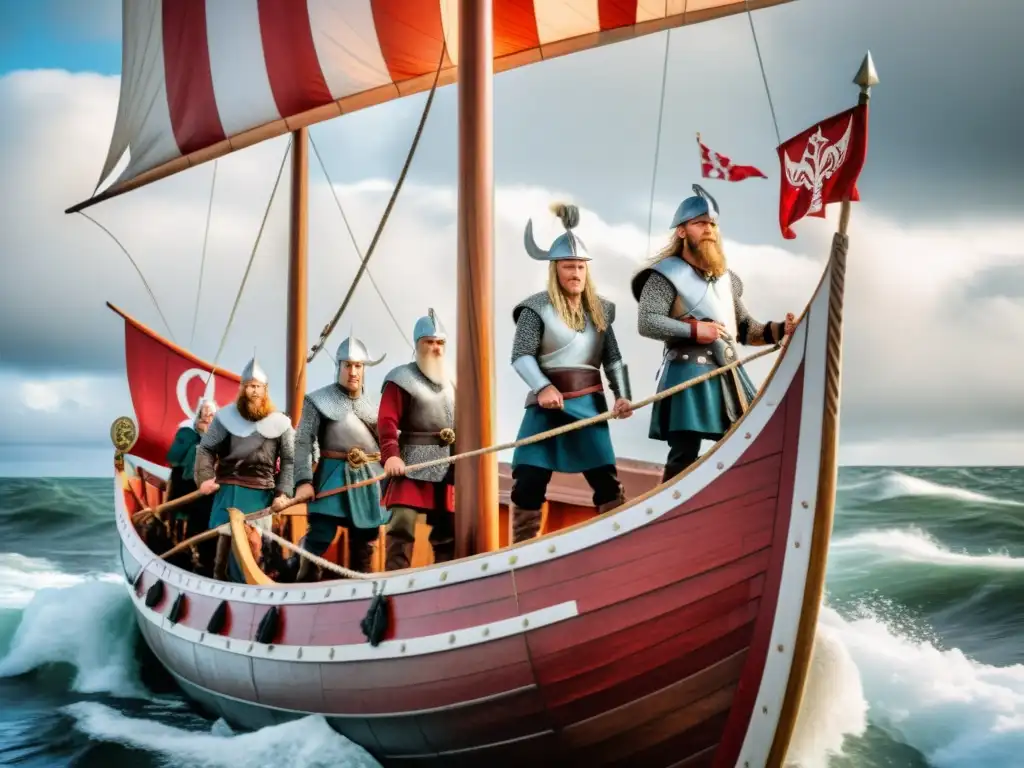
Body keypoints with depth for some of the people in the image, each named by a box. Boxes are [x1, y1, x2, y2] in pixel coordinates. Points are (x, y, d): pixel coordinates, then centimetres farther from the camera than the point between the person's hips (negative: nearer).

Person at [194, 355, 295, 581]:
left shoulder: (280, 423, 2)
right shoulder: (226, 416, 1)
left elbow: (290, 460, 3)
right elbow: (205, 449, 2)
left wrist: (283, 492, -7)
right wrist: (205, 477, -13)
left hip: (261, 491, 0)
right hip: (228, 488, 0)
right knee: (225, 534, -1)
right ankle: (219, 578, 12)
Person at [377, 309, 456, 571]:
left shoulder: (451, 384, 20)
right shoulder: (401, 379, -2)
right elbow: (386, 420, -13)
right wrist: (391, 454, -27)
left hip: (446, 465, 7)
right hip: (413, 462, -7)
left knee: (448, 529, 9)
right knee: (403, 523, -17)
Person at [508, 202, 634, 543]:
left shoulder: (599, 309, 11)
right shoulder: (537, 308, -4)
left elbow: (613, 357, 11)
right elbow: (521, 355, -13)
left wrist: (622, 395, -4)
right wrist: (542, 387, -29)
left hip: (589, 403, 3)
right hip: (547, 403, -3)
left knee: (606, 479, 3)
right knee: (528, 480, -5)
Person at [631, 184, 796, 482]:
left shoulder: (727, 278, 20)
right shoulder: (666, 275, -3)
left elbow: (745, 329, 22)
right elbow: (645, 323, -14)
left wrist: (779, 330, 4)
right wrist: (693, 330, -17)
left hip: (729, 375, 7)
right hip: (688, 375, -7)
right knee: (684, 457, -8)